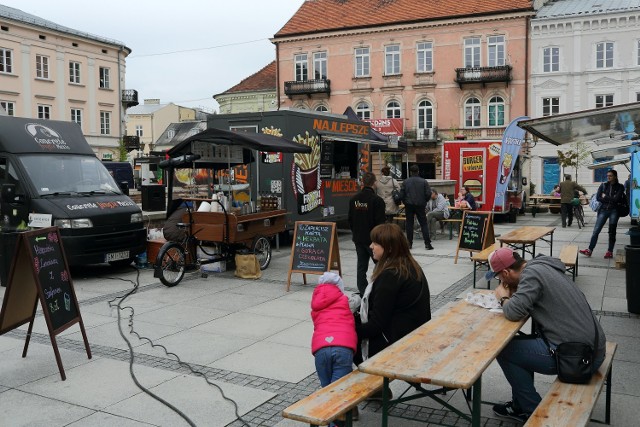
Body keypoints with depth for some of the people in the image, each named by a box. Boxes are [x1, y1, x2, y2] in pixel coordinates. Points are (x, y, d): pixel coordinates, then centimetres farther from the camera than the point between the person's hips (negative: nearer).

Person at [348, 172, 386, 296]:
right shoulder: (377, 200, -16)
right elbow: (380, 222, -16)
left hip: (358, 238, 5)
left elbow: (350, 220, 11)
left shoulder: (354, 199, 3)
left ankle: (362, 292, 11)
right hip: (373, 238, -5)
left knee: (361, 265, 9)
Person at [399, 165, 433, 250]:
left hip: (409, 205, 1)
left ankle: (409, 243, 9)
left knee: (409, 224, 8)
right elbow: (428, 194, -7)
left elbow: (401, 194, -5)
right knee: (424, 224, 4)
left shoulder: (405, 182, -3)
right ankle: (427, 243, -2)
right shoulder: (423, 181, -4)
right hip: (420, 205, 0)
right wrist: (424, 201, 10)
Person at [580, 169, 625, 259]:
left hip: (614, 211, -2)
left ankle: (610, 252, 14)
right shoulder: (603, 185, 6)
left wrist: (605, 197, -6)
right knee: (596, 230, -3)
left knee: (612, 232, 5)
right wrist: (611, 199, -10)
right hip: (603, 210, 2)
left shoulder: (620, 187, 0)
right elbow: (598, 198, -3)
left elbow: (617, 199, -13)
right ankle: (589, 250, -1)